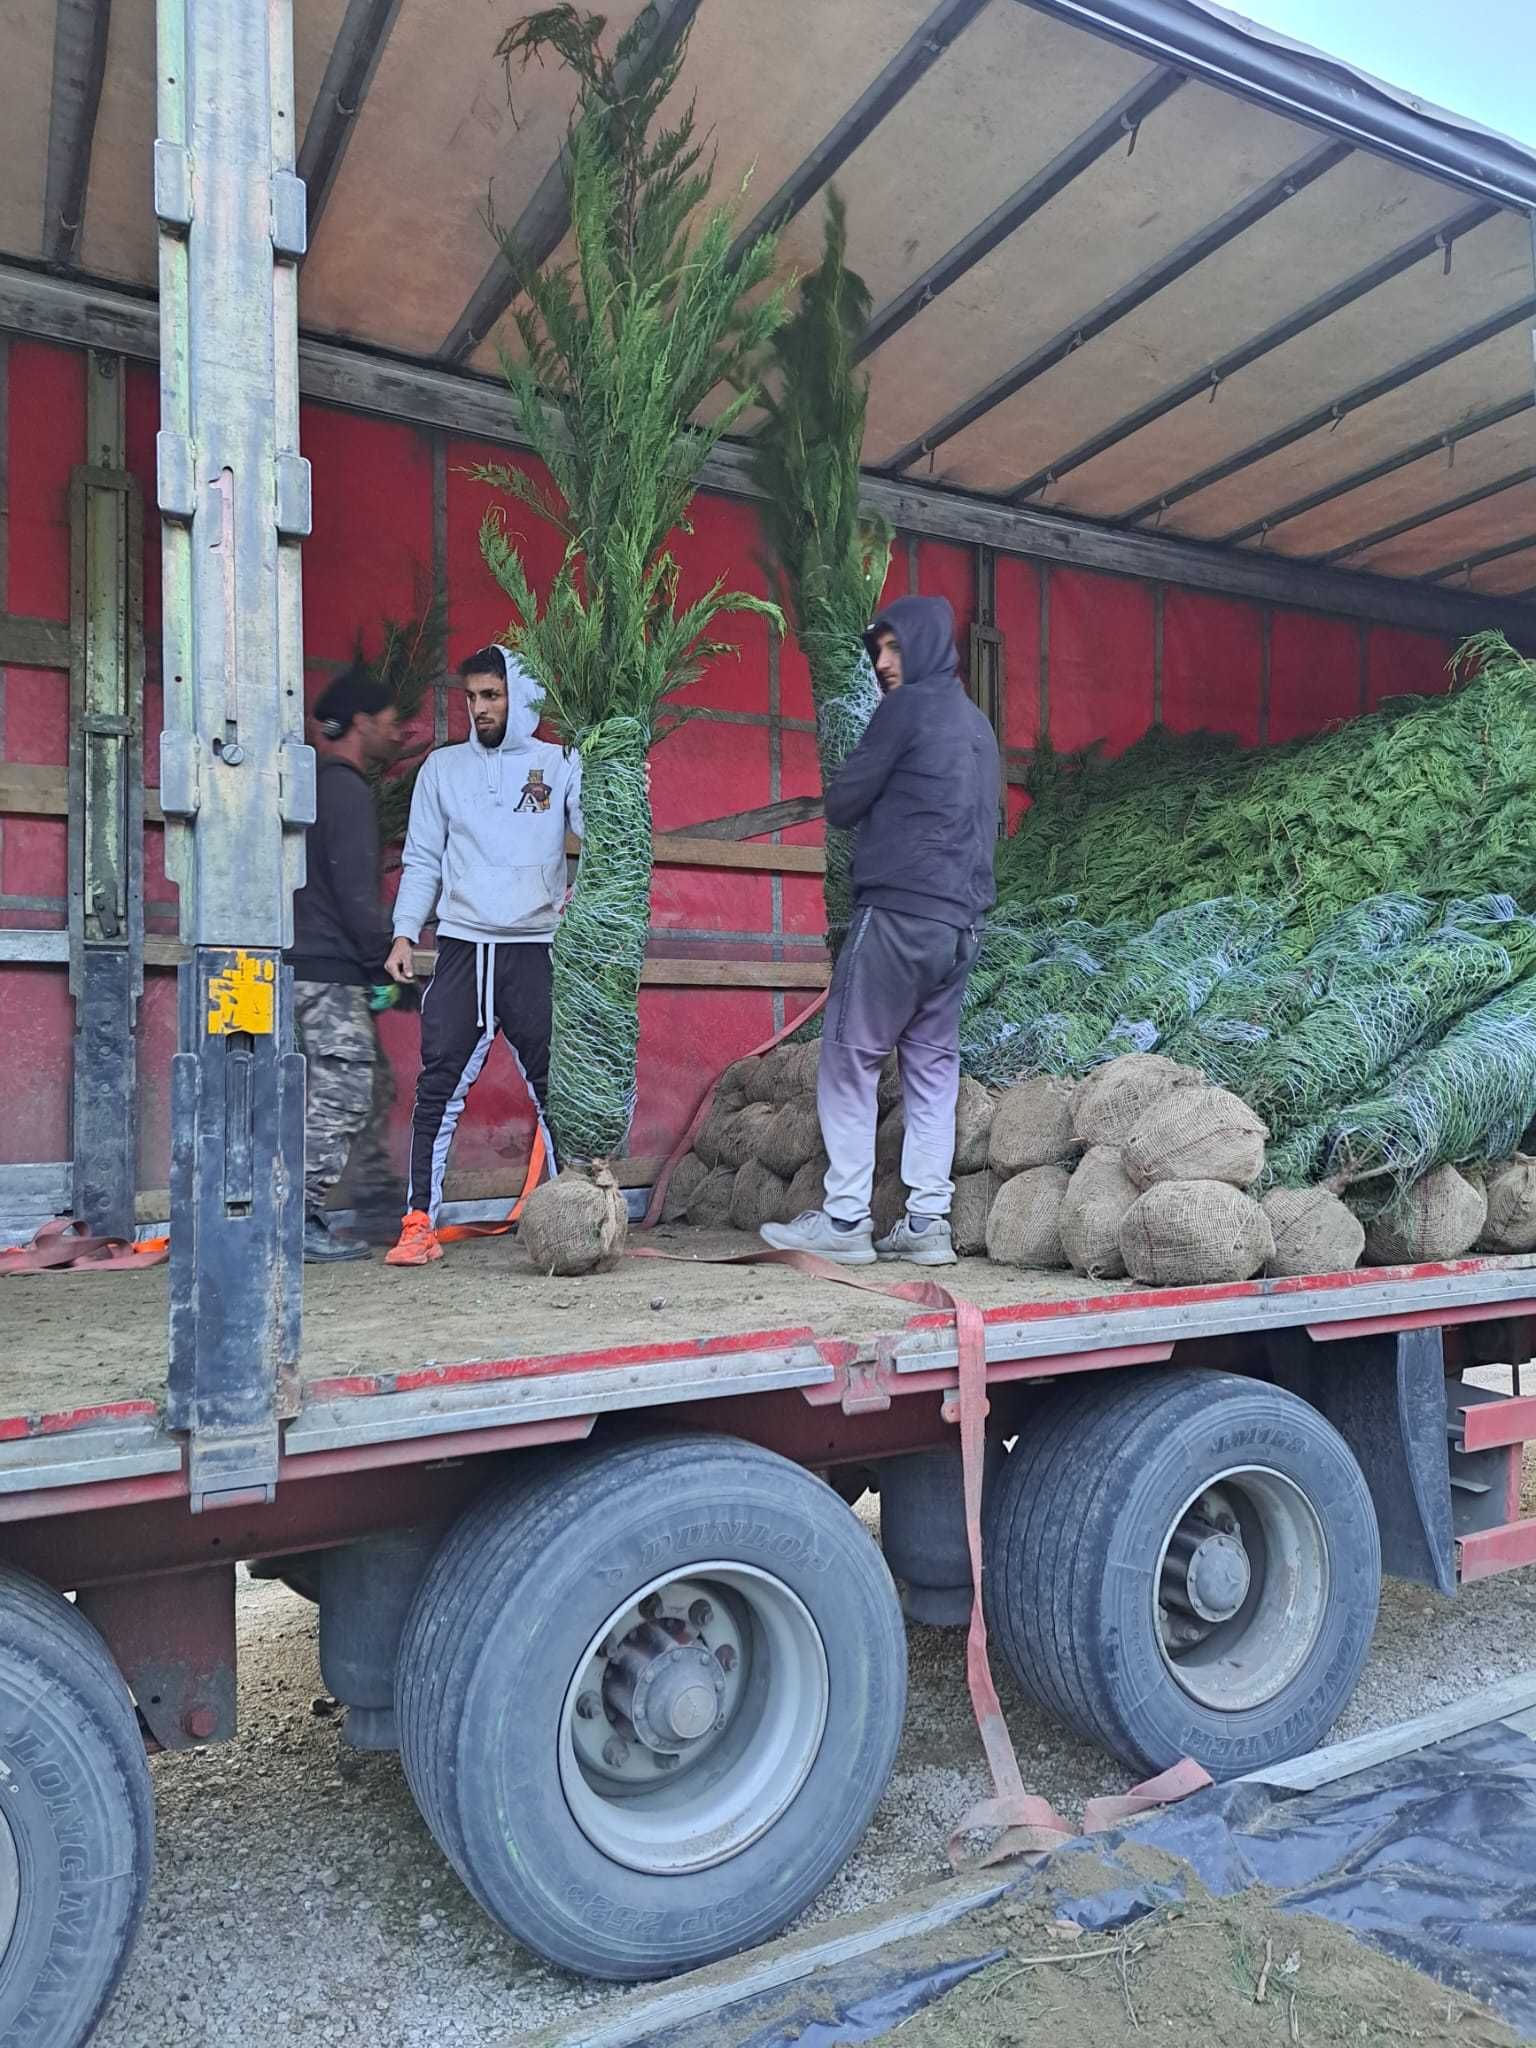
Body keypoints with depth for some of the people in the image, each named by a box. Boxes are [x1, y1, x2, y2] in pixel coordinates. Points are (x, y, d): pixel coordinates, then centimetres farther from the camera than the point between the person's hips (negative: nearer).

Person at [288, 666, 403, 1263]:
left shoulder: (318, 785, 20)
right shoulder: (348, 789, -11)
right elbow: (355, 889, -18)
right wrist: (383, 966, -12)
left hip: (310, 962, 10)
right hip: (331, 968, -10)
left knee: (373, 1084, 17)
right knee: (341, 1091, -8)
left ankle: (377, 1196, 25)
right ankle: (303, 1224, -6)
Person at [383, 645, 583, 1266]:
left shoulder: (560, 766, 6)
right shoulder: (443, 767, 13)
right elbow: (422, 861, 13)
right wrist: (405, 931, 2)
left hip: (536, 950, -2)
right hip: (461, 948, 2)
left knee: (554, 1086, 1)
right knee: (438, 1087, -2)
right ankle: (420, 1226, 2)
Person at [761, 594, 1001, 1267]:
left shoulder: (908, 707, -4)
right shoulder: (978, 725, 20)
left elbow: (841, 805, -3)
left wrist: (870, 801, 18)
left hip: (897, 913, -8)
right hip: (961, 920, 8)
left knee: (849, 1059, -3)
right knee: (932, 1067, 7)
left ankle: (845, 1219, -4)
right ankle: (927, 1222, 6)